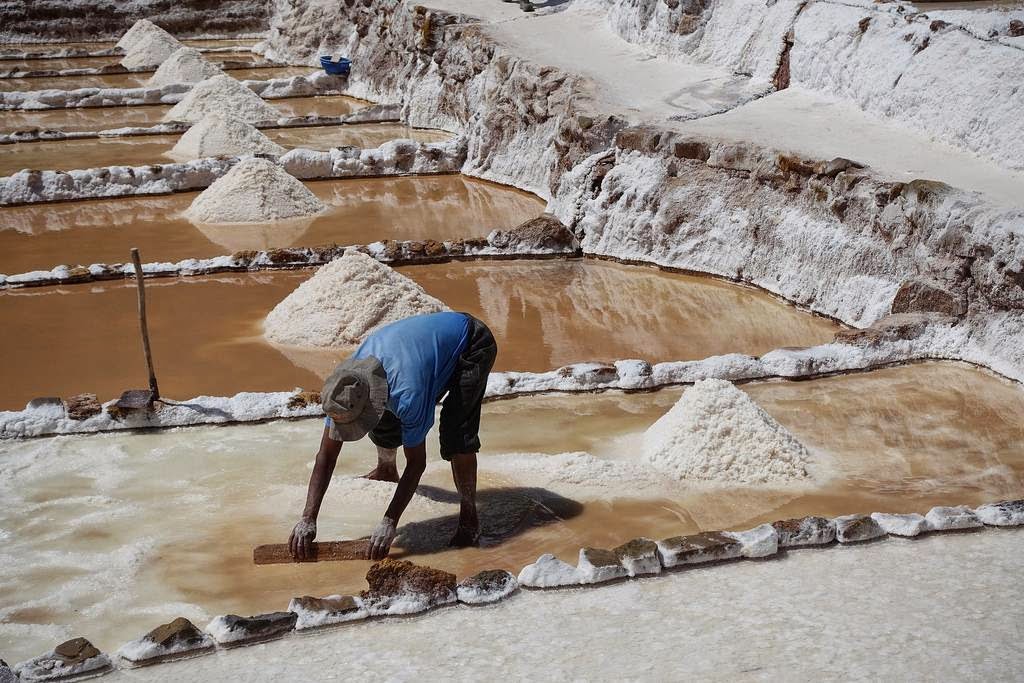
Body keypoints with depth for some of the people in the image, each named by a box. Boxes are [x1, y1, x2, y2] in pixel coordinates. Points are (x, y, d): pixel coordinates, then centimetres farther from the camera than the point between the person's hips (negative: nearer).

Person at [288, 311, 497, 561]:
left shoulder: (407, 393, -42)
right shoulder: (344, 388, -22)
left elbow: (417, 461, -30)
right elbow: (326, 456, -17)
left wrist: (389, 523, -31)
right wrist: (308, 519, -24)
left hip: (471, 345, -7)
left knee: (455, 430, -26)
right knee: (385, 422, 4)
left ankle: (469, 518, -13)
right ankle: (387, 470, 38)